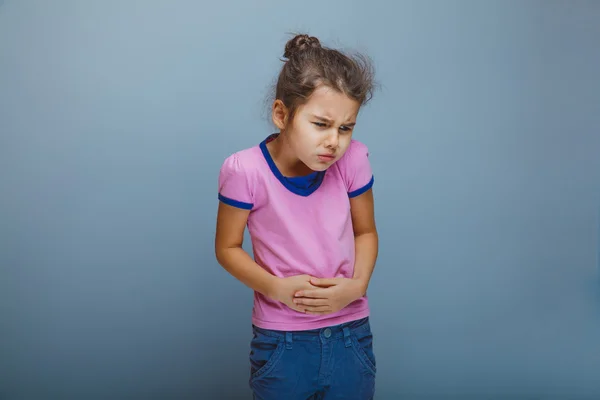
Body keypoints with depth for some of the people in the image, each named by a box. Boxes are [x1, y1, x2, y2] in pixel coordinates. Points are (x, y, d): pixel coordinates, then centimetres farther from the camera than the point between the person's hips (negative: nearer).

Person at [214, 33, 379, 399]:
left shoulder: (352, 159, -12)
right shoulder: (245, 170, -18)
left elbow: (365, 232, 3)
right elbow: (227, 247, -5)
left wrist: (357, 285, -14)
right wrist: (276, 287, -19)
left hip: (351, 337, 2)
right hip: (281, 342, -2)